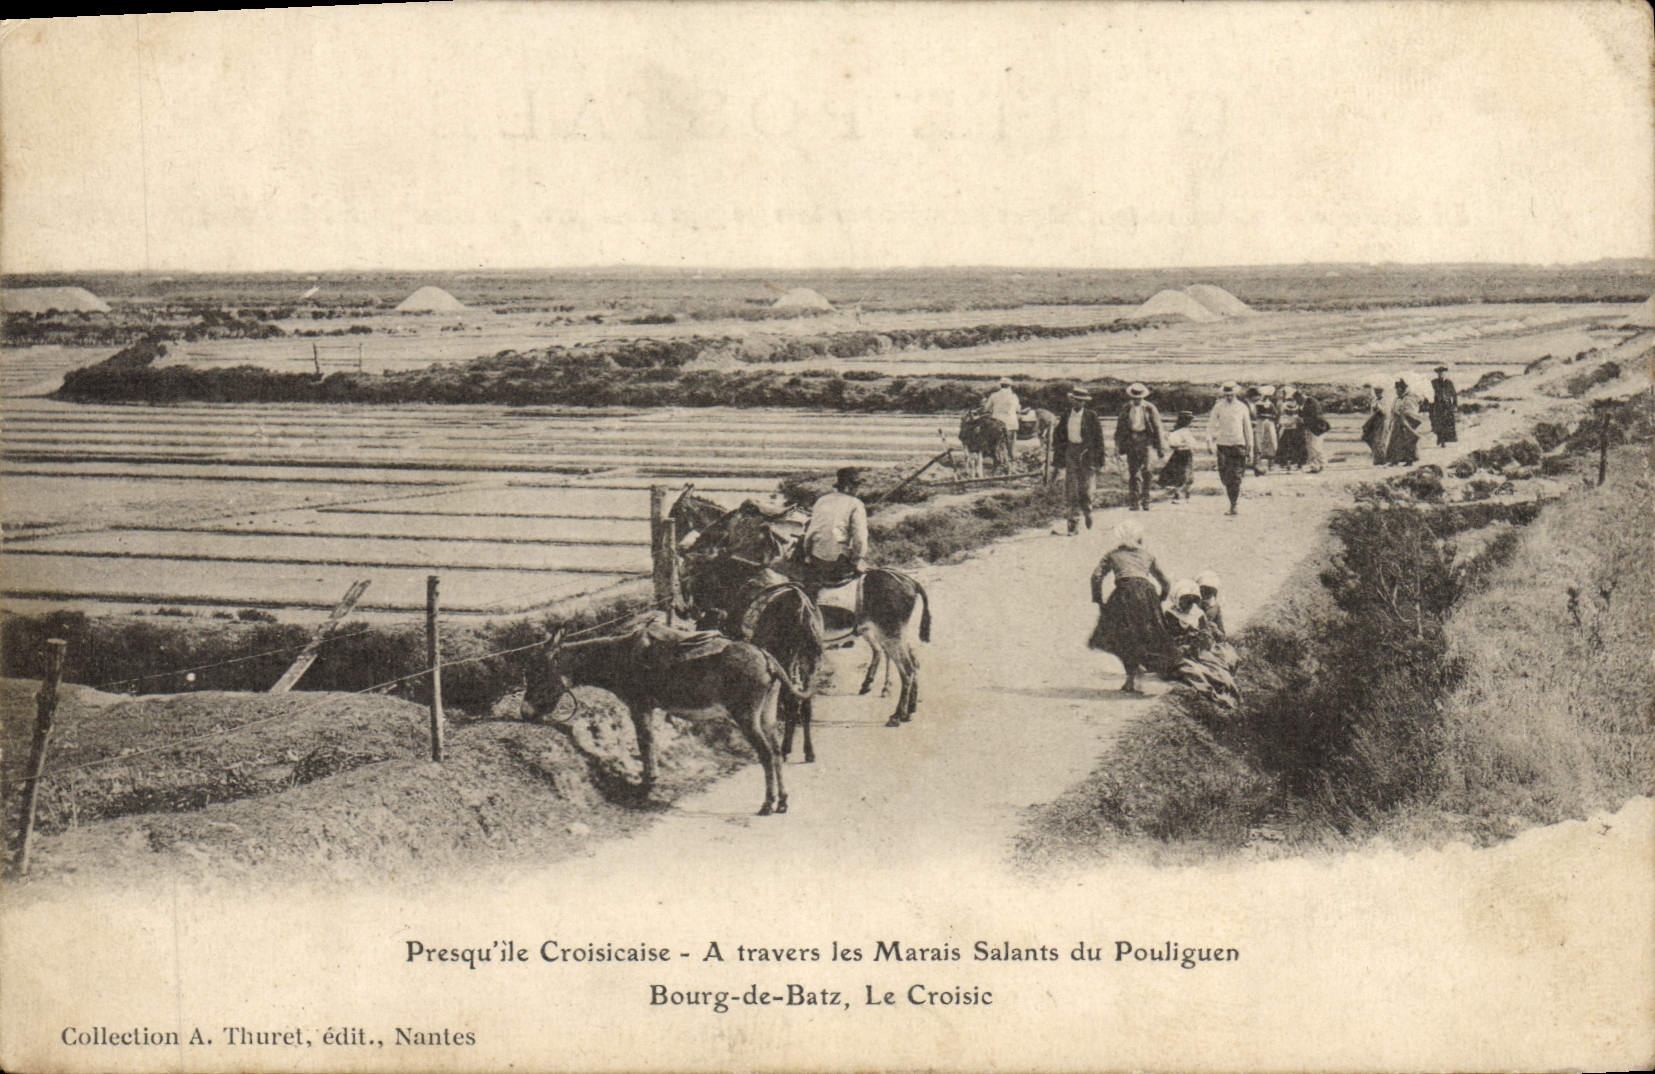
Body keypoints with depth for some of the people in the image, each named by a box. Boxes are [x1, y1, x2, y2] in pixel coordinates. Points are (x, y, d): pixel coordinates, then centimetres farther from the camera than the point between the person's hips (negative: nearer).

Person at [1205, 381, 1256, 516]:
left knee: (1236, 477, -5)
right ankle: (1232, 498, 19)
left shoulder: (1242, 407, 6)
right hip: (1222, 444, 0)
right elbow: (1211, 425, 4)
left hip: (1238, 444, 0)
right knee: (1224, 475, -2)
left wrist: (1250, 448, 11)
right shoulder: (1218, 407, 4)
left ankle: (1233, 505, -1)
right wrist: (1209, 442, -10)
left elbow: (1248, 428, 12)